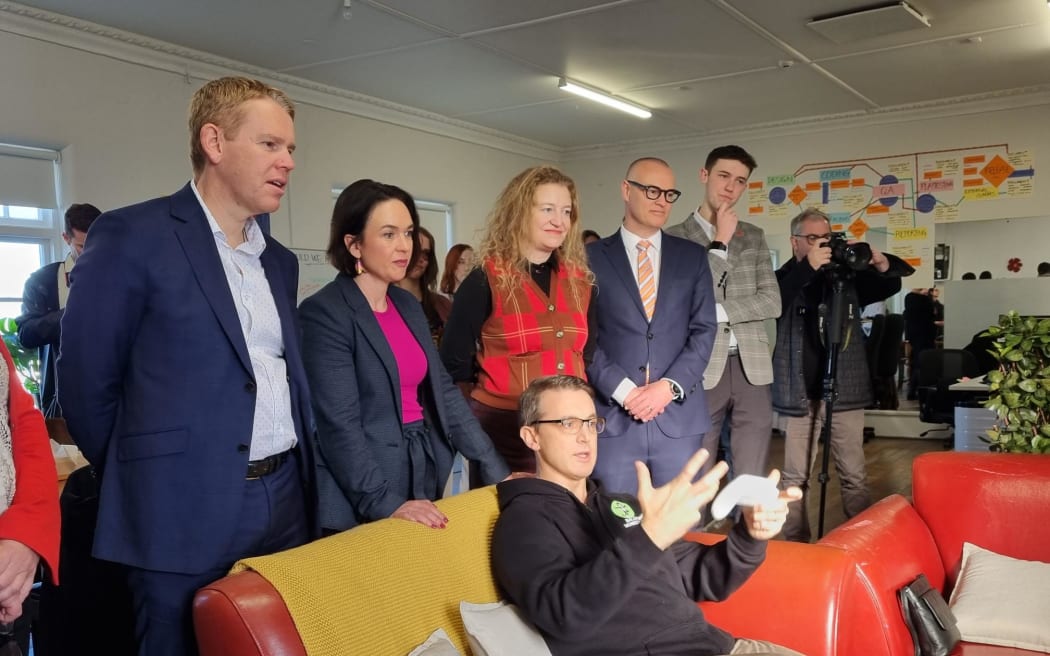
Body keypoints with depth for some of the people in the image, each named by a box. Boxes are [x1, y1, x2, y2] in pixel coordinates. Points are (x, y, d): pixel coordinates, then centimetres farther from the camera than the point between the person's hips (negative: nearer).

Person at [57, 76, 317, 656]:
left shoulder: (279, 260, 13)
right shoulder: (132, 237, -8)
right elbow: (86, 381, -6)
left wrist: (297, 479, 10)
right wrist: (144, 481, 3)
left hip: (287, 499, 6)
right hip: (188, 512, -6)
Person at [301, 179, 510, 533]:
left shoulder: (408, 305, 9)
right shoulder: (324, 313, -14)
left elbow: (443, 390, 7)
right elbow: (339, 423, -19)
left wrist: (496, 470, 2)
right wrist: (384, 503, -26)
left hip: (425, 470, 7)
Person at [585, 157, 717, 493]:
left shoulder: (692, 255, 11)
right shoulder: (592, 257, 4)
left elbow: (704, 330, 4)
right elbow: (585, 336, -1)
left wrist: (669, 386, -9)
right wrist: (623, 391, -12)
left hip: (679, 416, 2)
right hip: (613, 416, -2)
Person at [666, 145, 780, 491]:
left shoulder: (754, 236, 13)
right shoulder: (675, 237, 1)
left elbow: (771, 303, 3)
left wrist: (714, 310, -9)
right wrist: (720, 242, -8)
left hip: (752, 368, 3)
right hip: (701, 369, -3)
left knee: (751, 481, 7)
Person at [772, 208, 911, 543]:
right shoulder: (784, 279, 3)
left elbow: (892, 284, 7)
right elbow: (772, 305, -17)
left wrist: (882, 263, -16)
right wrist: (807, 267, -29)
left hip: (846, 391, 2)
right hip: (802, 394, -2)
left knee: (855, 477, 6)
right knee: (796, 479, 3)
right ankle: (795, 546, 13)